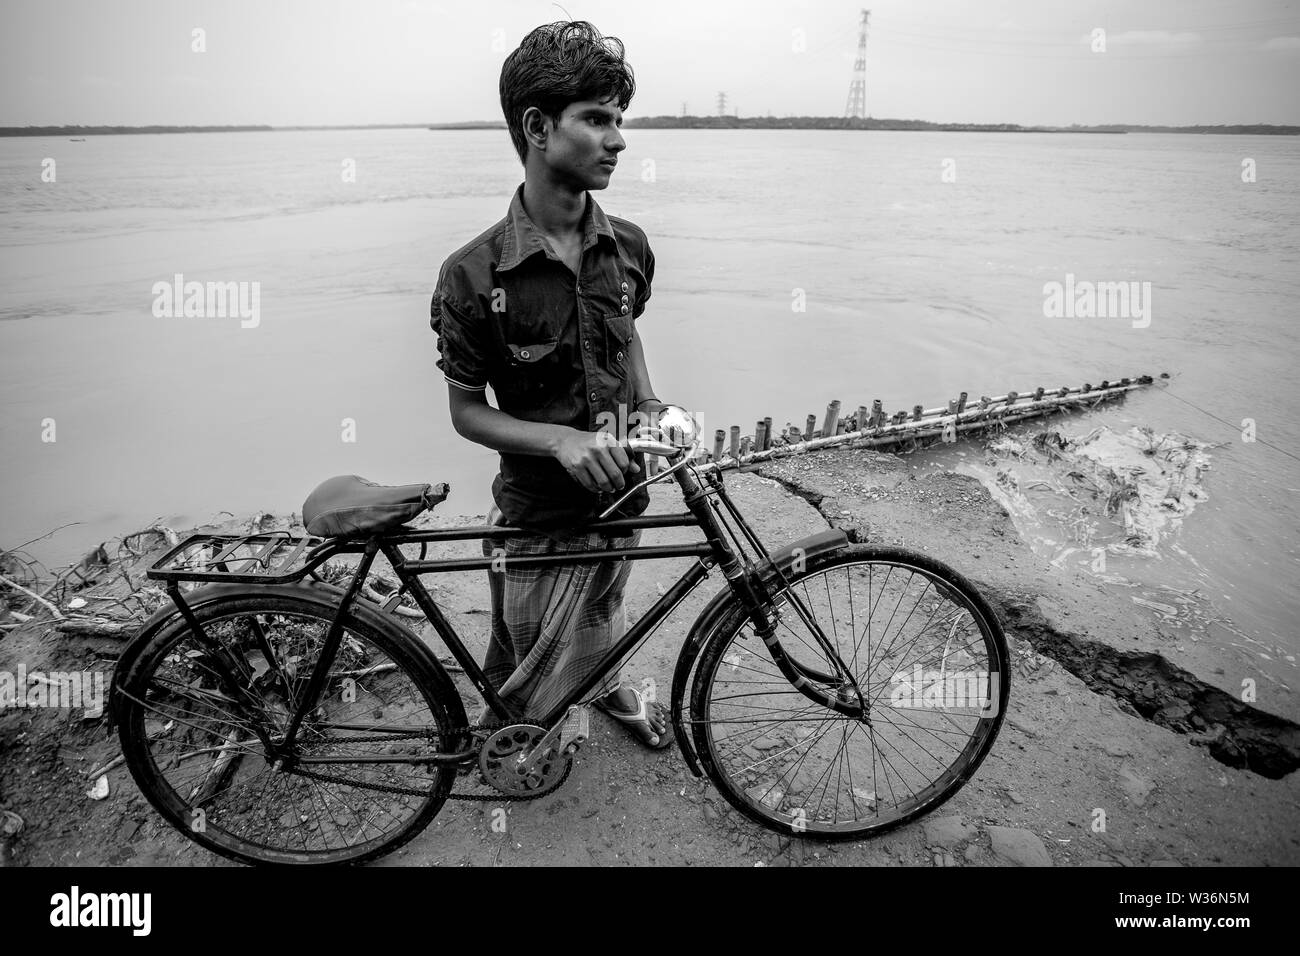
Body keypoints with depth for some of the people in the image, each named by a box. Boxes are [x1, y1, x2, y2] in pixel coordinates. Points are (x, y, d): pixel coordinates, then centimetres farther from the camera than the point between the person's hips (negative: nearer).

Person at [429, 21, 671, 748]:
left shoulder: (629, 247, -7)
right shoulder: (474, 276, -21)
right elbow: (468, 413, -12)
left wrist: (648, 403, -5)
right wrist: (560, 440, -28)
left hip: (622, 493, 5)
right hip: (541, 519, -4)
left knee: (602, 615, 30)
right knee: (532, 679, 12)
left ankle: (609, 685, 62)